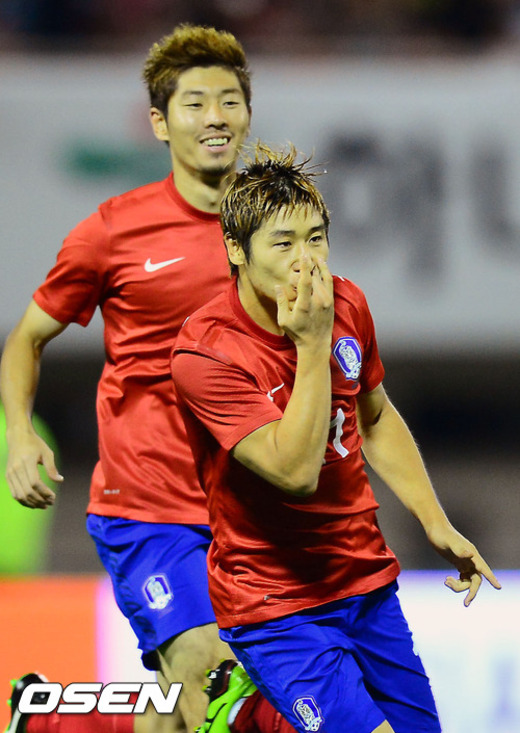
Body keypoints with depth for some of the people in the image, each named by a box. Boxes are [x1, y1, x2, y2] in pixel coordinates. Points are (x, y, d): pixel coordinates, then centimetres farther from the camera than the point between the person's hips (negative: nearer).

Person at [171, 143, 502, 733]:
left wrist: (436, 525, 10)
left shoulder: (346, 304, -1)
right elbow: (296, 472, -28)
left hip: (369, 582, 7)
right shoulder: (205, 352, -21)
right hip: (274, 610, -7)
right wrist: (313, 343, -30)